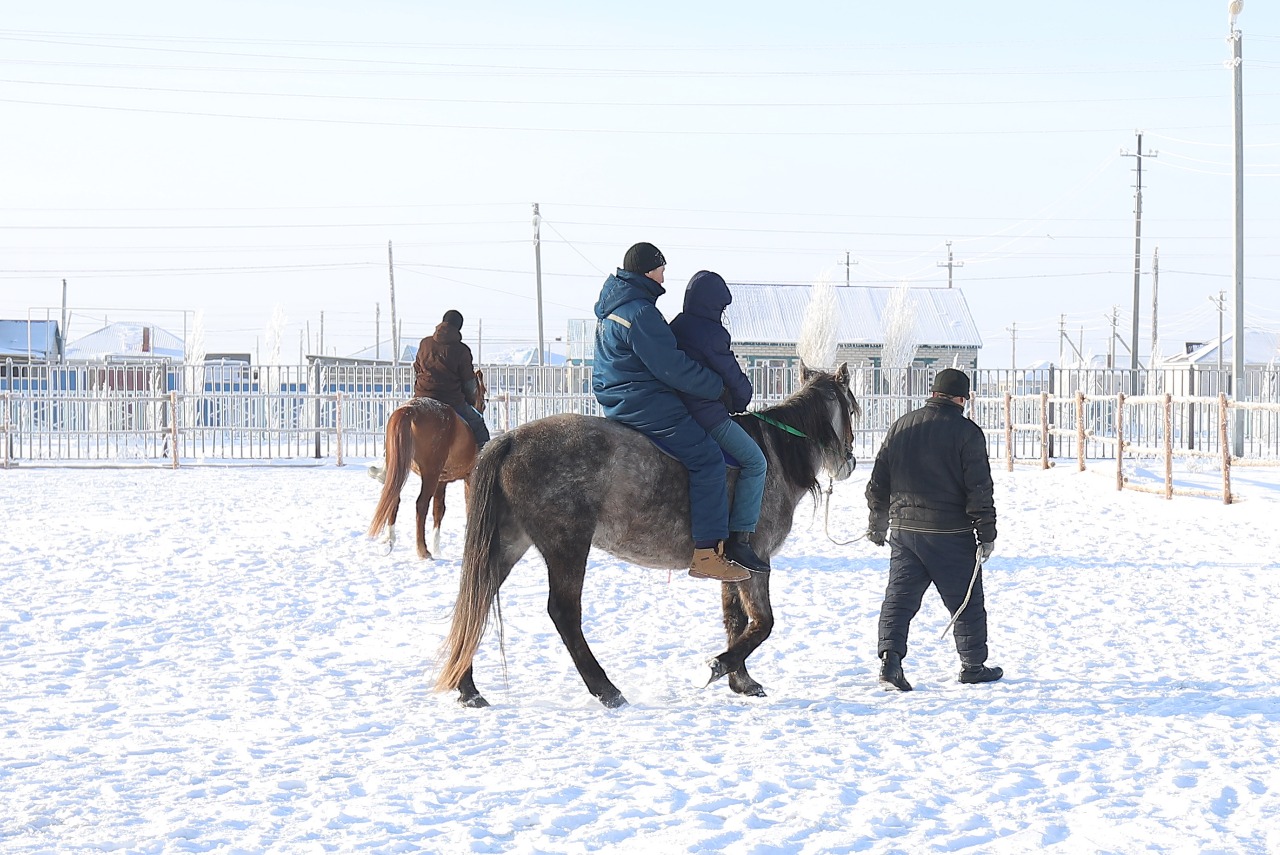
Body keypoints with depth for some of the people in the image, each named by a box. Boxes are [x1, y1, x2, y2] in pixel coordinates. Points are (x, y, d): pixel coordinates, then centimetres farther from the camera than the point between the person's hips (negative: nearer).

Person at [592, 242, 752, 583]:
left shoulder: (611, 307, 14)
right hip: (646, 405, -11)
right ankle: (706, 553, -17)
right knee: (707, 459, -13)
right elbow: (673, 368, -20)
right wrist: (716, 386, -8)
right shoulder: (641, 314, -20)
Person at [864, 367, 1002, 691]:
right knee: (966, 602, 9)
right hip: (950, 533, -4)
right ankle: (973, 666, 18)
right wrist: (986, 534, -4)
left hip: (904, 529, 4)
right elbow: (979, 489, -10)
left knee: (899, 598, 5)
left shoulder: (901, 426, 7)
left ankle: (890, 656, -12)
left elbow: (879, 481, 12)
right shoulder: (967, 433, -8)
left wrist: (877, 524, 22)